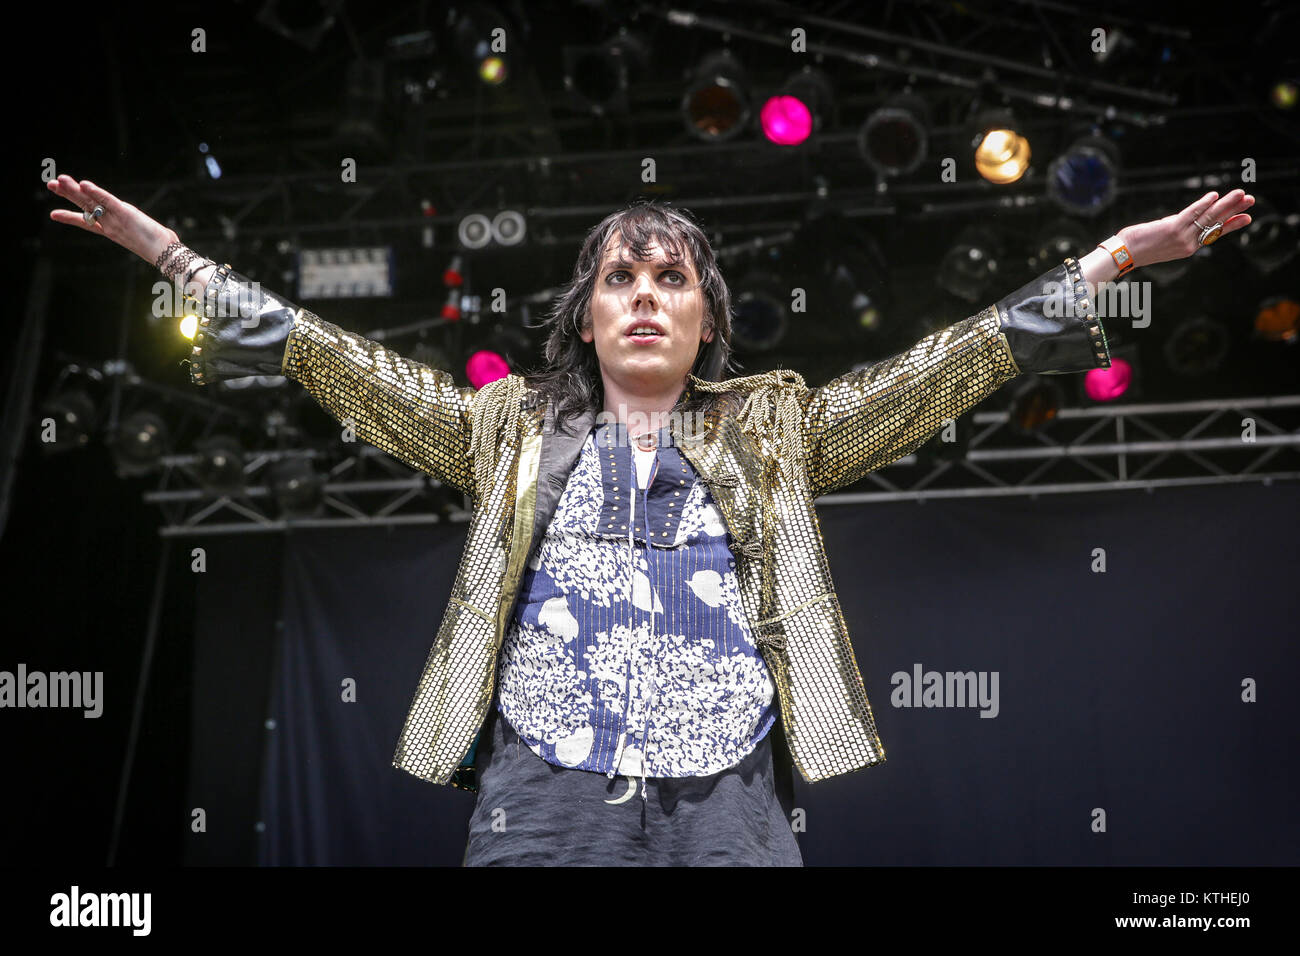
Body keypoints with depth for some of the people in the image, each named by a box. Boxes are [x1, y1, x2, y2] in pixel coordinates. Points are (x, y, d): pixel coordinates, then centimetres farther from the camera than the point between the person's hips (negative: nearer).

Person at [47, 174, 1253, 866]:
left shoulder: (777, 428, 18)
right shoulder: (509, 427, 18)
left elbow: (947, 367, 13)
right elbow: (339, 364, 14)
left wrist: (1114, 256, 8)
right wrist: (171, 253, 9)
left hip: (729, 806, 0)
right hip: (538, 801, 0)